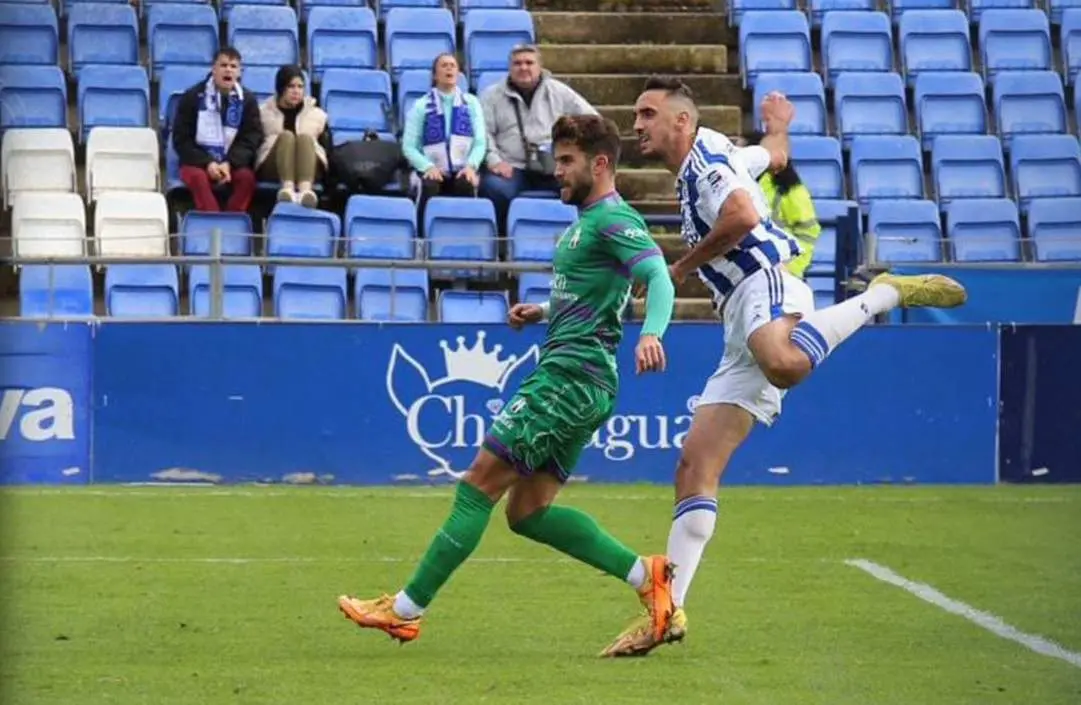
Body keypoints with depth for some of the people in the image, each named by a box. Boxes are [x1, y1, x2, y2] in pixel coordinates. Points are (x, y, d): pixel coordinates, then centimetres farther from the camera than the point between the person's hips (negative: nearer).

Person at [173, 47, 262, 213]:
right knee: (197, 177, -35)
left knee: (246, 177, -31)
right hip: (198, 162, -1)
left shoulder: (248, 100, 4)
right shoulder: (192, 97, 0)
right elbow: (181, 139, -3)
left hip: (233, 163, 1)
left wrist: (229, 164, -19)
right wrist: (207, 163, -18)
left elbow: (251, 139, 0)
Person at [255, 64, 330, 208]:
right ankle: (287, 188, -57)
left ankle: (305, 189, -60)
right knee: (286, 136, -29)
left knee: (305, 138, -30)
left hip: (310, 170, 1)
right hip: (272, 169, -1)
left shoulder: (316, 114, 19)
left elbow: (327, 147, 11)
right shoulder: (264, 112, 17)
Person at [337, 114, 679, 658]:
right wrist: (541, 312, 18)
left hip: (569, 377, -11)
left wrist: (650, 333, -42)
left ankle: (406, 610, -7)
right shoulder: (587, 221, 21)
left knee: (479, 485, -9)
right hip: (574, 378, 11)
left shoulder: (614, 219, -10)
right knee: (527, 512, 8)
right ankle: (645, 575, 3)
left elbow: (659, 277, -24)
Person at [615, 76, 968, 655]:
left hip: (767, 282, -10)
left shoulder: (705, 152, 2)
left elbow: (742, 214, -17)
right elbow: (774, 156, 52)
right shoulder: (708, 164, 31)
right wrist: (777, 127, 75)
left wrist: (682, 269, -5)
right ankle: (669, 609, -6)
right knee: (695, 467, -1)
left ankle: (883, 294, -23)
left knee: (783, 364, -47)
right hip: (745, 329, 10)